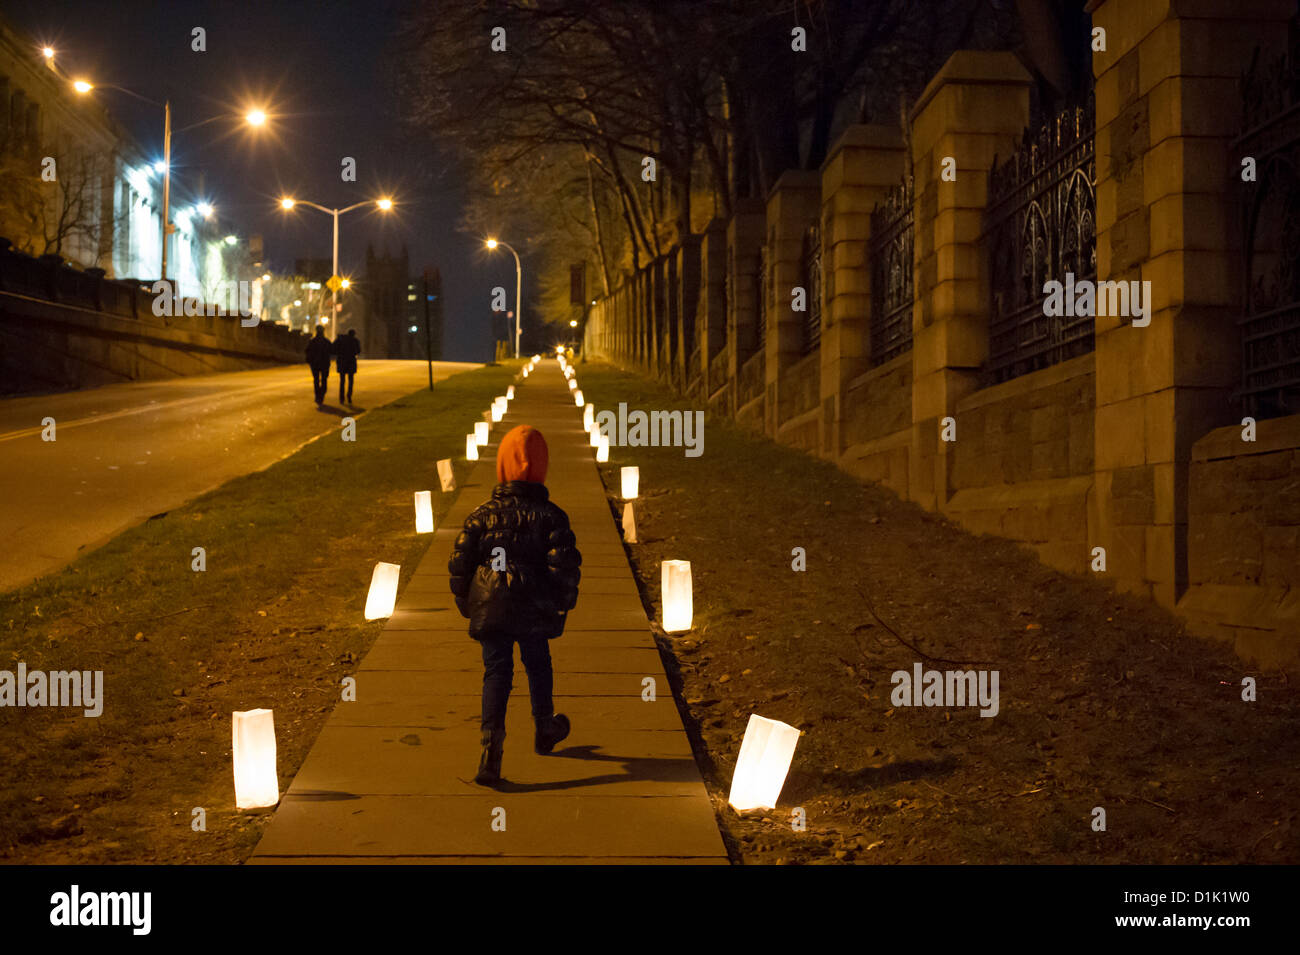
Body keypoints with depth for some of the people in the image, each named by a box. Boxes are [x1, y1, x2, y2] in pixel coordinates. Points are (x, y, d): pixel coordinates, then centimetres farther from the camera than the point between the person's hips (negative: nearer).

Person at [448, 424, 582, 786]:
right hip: (534, 611, 0)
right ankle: (545, 729, 41)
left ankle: (492, 746, -11)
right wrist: (564, 603, 5)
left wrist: (464, 602, 13)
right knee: (537, 665, 22)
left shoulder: (483, 514, -4)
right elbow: (565, 565, -11)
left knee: (496, 673, 5)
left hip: (490, 609, 0)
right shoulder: (551, 515, -8)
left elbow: (459, 562, -1)